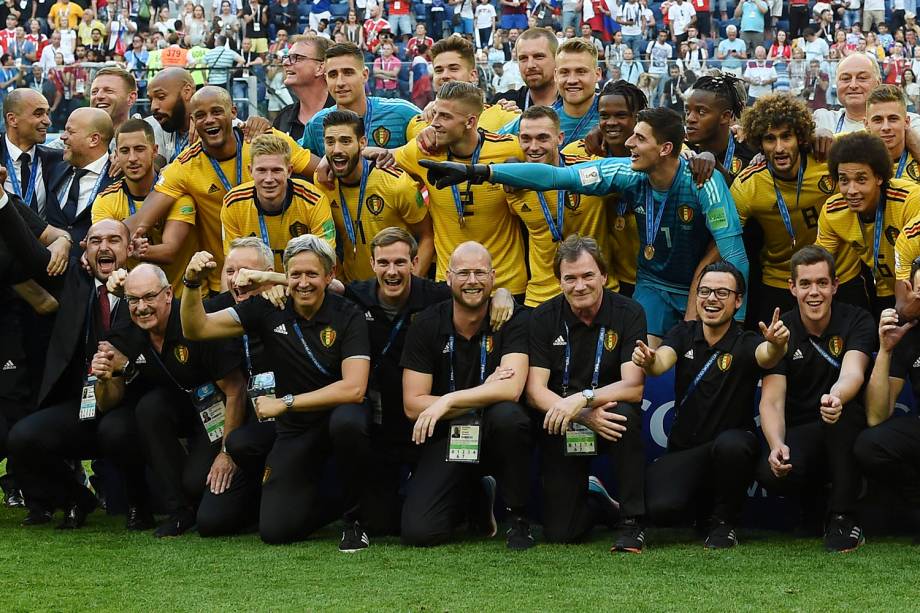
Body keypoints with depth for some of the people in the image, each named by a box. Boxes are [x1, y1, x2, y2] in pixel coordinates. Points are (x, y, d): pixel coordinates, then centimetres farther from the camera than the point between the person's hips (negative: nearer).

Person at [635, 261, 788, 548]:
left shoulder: (745, 343, -4)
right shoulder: (684, 334, 5)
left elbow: (766, 356, -28)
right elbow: (661, 362, -15)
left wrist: (776, 345, -53)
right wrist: (648, 361, -40)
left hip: (733, 441, -2)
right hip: (683, 449, 2)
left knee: (731, 444, -39)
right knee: (661, 508, -26)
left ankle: (724, 520, -10)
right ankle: (703, 502, 12)